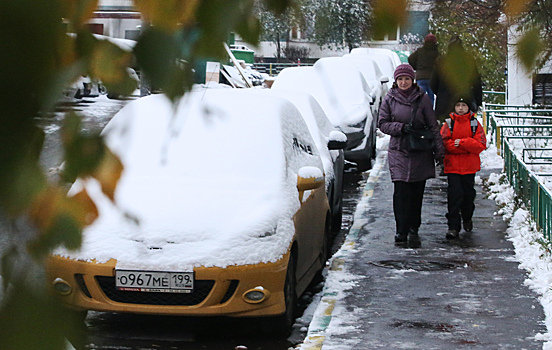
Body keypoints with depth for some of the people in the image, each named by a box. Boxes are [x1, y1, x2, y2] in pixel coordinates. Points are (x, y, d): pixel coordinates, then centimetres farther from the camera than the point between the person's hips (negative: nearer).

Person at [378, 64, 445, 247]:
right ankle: (401, 232, -3)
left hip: (420, 153, 0)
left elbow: (433, 126, 4)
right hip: (398, 151, 0)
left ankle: (413, 230, 15)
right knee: (400, 192, -9)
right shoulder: (390, 99, 4)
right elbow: (382, 123, 5)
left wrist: (439, 151, 0)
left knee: (416, 193, 4)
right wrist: (401, 127, -13)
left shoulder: (422, 98, 2)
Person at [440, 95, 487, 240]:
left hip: (470, 166, 1)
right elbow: (444, 143, -8)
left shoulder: (475, 124, 3)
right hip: (452, 166, -1)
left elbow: (481, 144, -6)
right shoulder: (449, 123, 2)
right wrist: (467, 147, -14)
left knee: (468, 193, 13)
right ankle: (453, 226, -7)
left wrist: (462, 142, -18)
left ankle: (467, 218, 40)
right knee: (454, 195, -9)